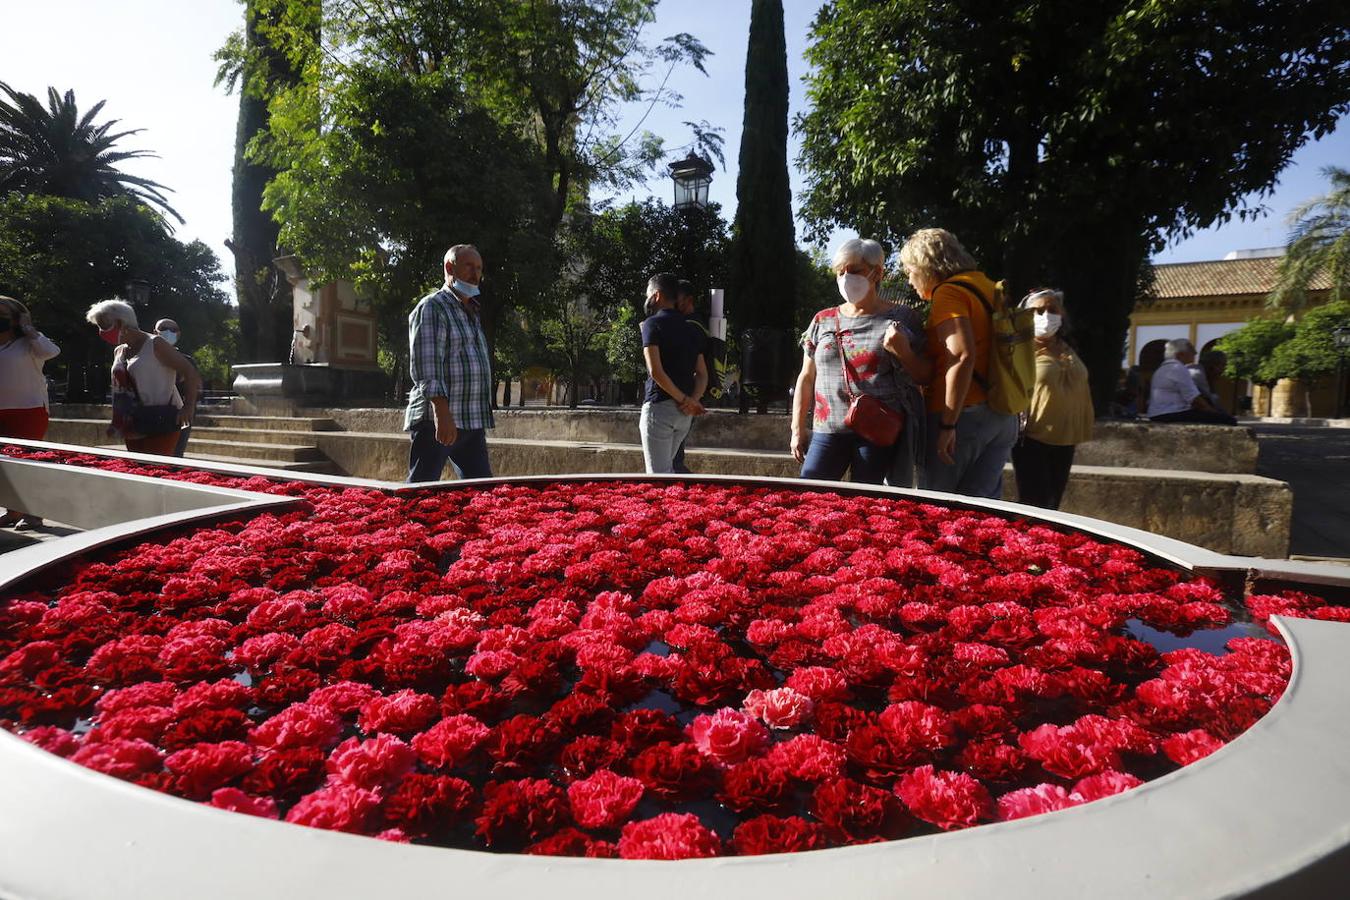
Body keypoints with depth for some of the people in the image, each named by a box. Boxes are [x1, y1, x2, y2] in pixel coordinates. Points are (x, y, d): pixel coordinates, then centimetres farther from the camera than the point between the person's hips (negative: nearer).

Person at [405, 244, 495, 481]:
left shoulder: (473, 313, 22)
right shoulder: (431, 307, -4)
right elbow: (426, 369, -15)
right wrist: (442, 414, -24)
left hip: (473, 423, 8)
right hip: (436, 421, -8)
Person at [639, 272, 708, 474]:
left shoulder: (652, 323, -6)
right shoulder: (691, 329, 16)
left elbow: (656, 371, -16)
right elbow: (702, 374, 10)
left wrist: (685, 400, -12)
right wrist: (693, 400, -4)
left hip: (659, 406, -7)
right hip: (684, 414, 7)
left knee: (658, 473, -3)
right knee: (667, 467, 20)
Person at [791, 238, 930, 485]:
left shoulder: (901, 319, 5)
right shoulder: (823, 321, 13)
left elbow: (925, 377, 7)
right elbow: (806, 378, 16)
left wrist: (903, 352, -13)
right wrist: (798, 429, 12)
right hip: (828, 430, 3)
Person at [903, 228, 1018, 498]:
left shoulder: (948, 292, -8)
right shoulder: (986, 287, 17)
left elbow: (963, 355, -21)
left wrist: (948, 424, -20)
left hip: (964, 414, -8)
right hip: (1004, 417, 8)